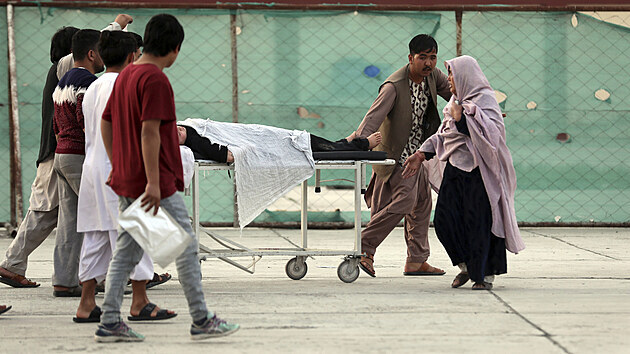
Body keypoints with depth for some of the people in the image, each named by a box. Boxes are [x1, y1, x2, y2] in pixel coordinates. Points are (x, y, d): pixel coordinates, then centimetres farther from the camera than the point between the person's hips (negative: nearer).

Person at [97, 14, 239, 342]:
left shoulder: (126, 75, 12)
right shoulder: (156, 80, -16)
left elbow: (105, 123, 18)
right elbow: (149, 131, -22)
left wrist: (117, 166, 23)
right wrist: (153, 183, -23)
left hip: (125, 181, 9)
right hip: (156, 185, -9)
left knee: (126, 251, 10)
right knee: (186, 246, 1)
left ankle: (109, 323, 8)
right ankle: (201, 320, 6)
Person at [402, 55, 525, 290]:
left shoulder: (484, 100, -9)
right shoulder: (458, 102, 16)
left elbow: (488, 133, -21)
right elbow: (443, 134, 23)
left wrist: (461, 118, -18)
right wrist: (422, 155, 16)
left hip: (478, 171, -8)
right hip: (455, 168, 8)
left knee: (479, 223, -5)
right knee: (444, 220, 3)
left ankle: (486, 275, 6)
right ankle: (467, 267, 20)